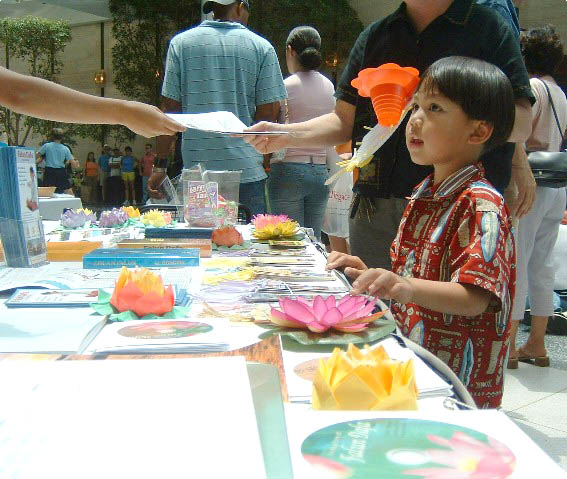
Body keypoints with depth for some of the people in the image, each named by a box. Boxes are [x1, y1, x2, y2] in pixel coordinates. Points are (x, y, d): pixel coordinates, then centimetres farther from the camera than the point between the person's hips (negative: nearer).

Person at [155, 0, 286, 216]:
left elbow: (170, 108, 2)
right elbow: (269, 111, -2)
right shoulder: (261, 46, 3)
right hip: (247, 170, -1)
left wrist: (161, 164, 6)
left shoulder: (180, 43, 5)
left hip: (196, 168, 1)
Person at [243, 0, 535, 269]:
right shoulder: (374, 36, 15)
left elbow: (521, 125, -3)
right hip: (375, 209, 4)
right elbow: (345, 120, 14)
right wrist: (287, 135, -3)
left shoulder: (488, 27, 3)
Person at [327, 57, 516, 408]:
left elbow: (474, 298, -24)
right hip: (410, 356, 8)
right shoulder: (423, 195, 13)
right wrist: (371, 275, 7)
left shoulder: (482, 204, -14)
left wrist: (406, 287, -39)